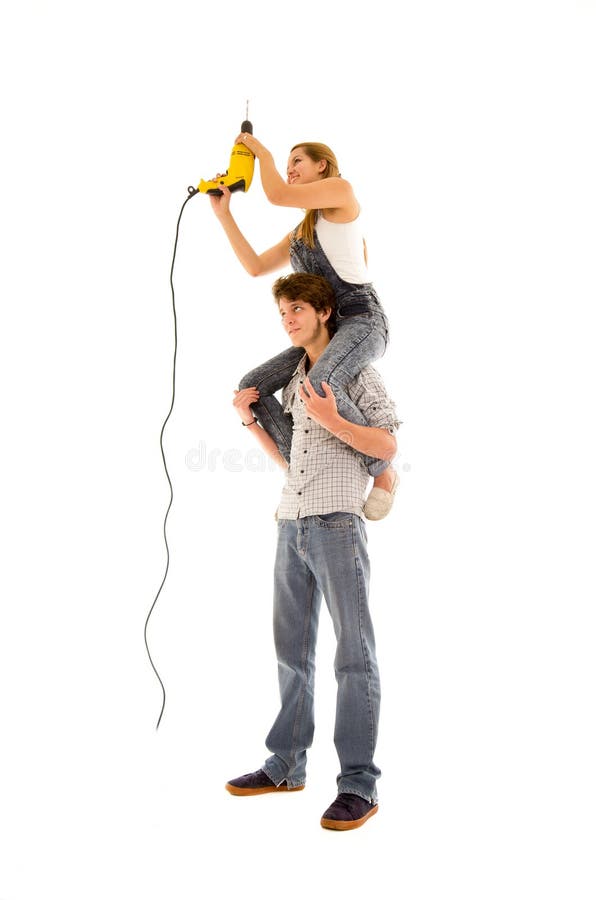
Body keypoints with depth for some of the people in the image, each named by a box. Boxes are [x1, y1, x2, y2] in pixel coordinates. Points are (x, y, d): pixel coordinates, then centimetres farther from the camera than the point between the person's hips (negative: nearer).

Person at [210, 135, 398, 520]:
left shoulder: (342, 189, 2)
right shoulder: (299, 234, 25)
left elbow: (278, 195, -10)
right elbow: (256, 266, 20)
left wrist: (261, 150, 7)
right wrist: (224, 213, 20)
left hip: (362, 318, -9)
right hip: (325, 330, 9)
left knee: (321, 384, -37)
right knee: (252, 387, -4)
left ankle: (384, 472, -18)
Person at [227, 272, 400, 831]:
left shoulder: (358, 370, 2)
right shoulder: (292, 380, 20)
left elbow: (387, 446, -5)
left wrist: (332, 421, -18)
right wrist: (249, 418, 9)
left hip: (337, 523, -7)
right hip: (292, 526, 7)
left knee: (353, 654, -7)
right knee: (292, 650, 11)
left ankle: (359, 784, -6)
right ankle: (286, 764, 20)